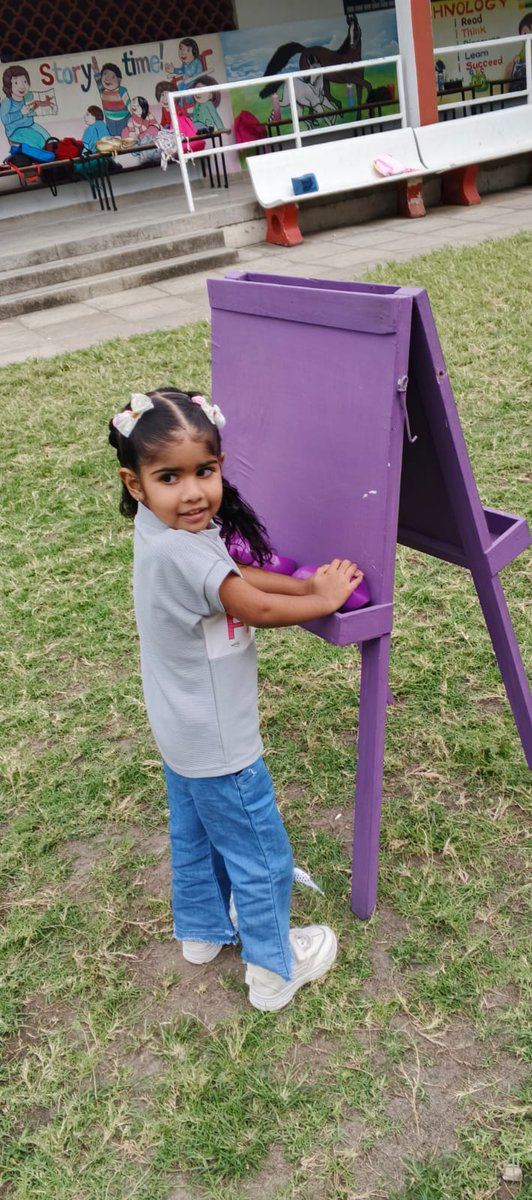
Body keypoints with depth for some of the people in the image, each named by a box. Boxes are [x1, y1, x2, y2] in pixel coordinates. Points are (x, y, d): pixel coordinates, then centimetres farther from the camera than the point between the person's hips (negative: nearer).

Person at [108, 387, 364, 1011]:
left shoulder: (164, 531, -3)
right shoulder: (180, 550, -33)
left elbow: (240, 575, 3)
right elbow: (258, 609, -25)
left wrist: (309, 583, -7)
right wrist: (325, 598, -10)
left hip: (182, 734, 10)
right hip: (217, 744, -9)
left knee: (194, 836, 28)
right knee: (261, 858, 10)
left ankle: (202, 931, 49)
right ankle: (273, 971, 29)